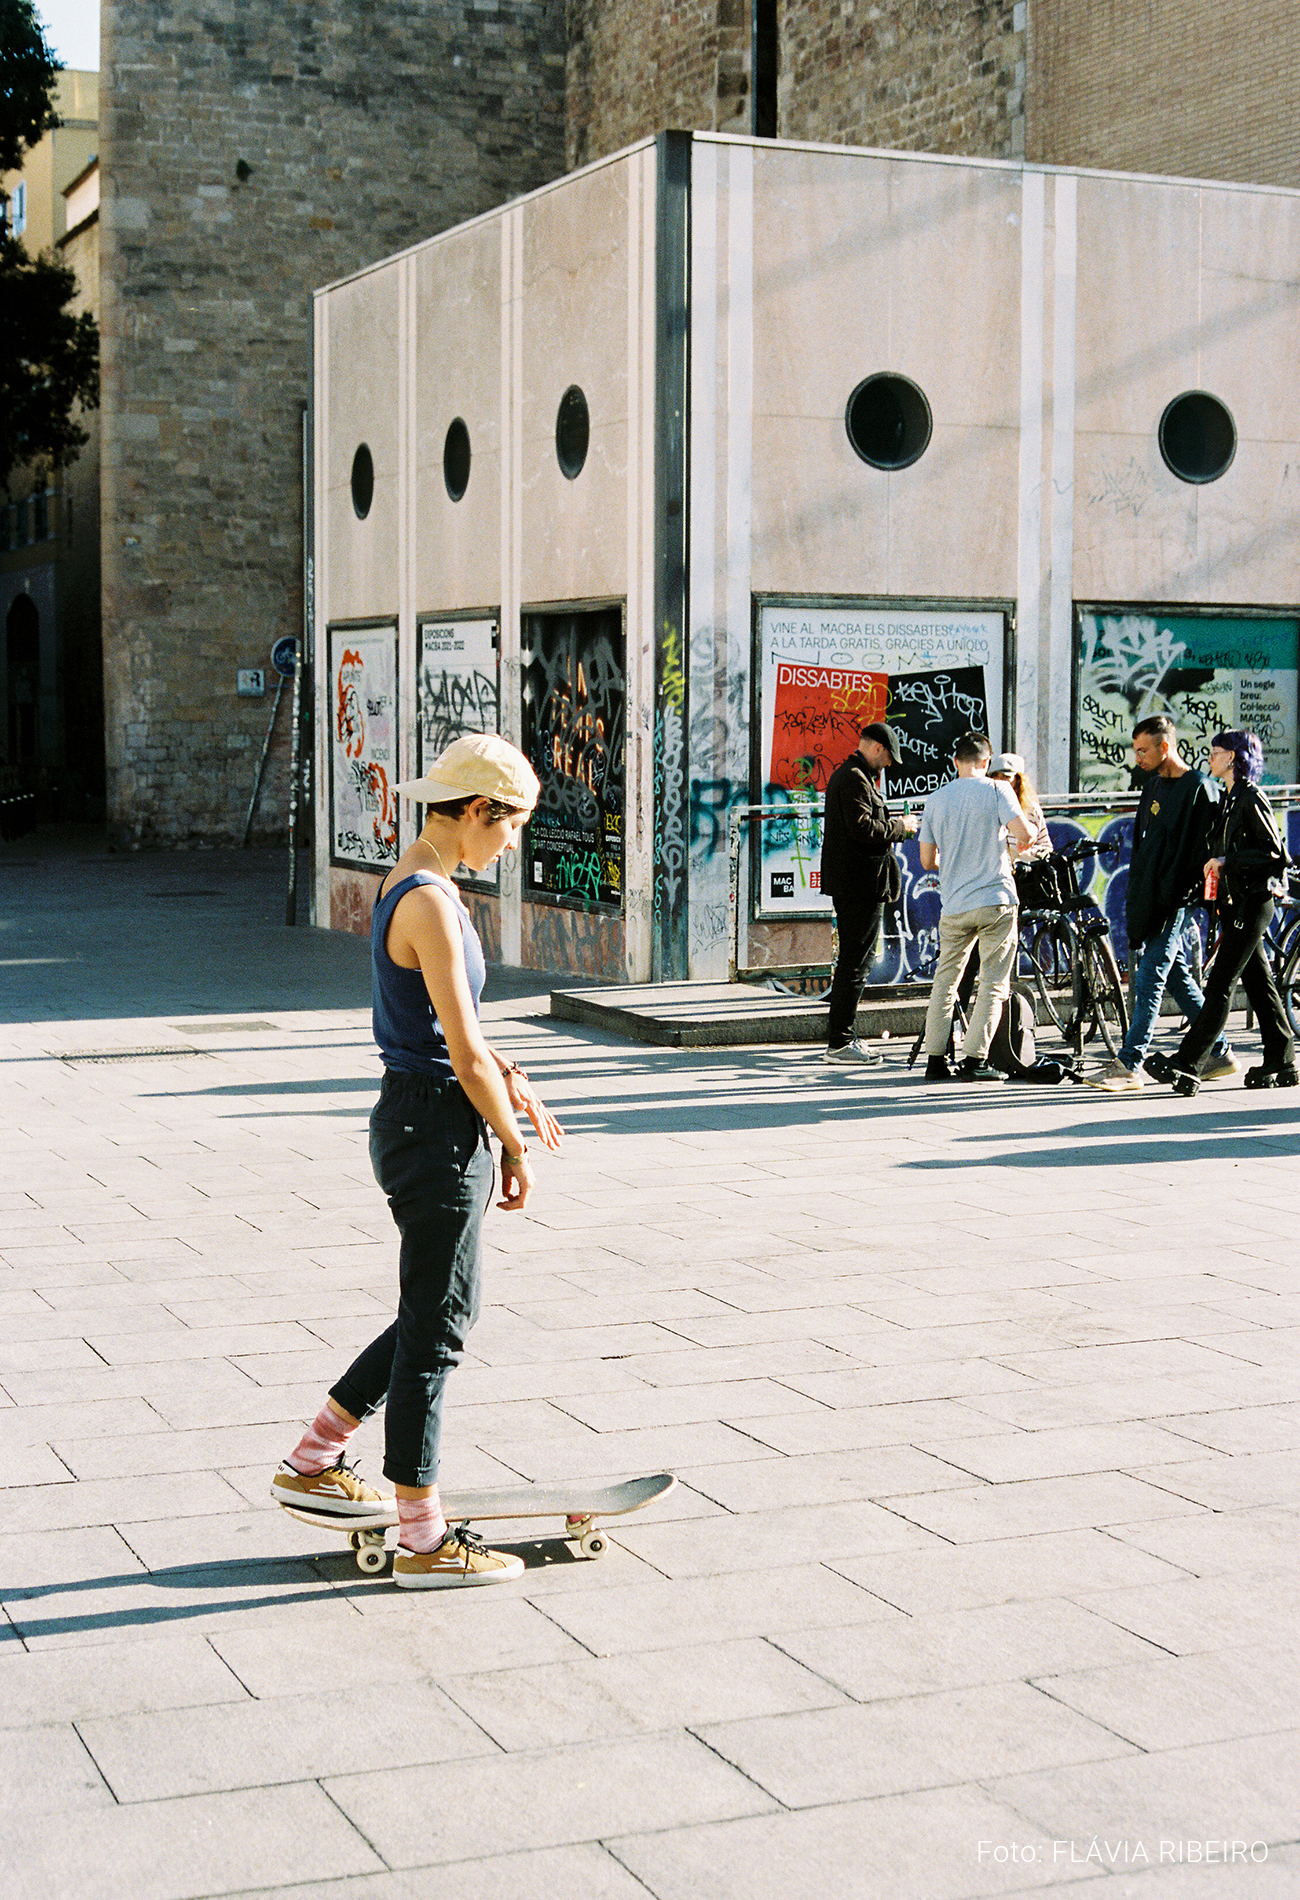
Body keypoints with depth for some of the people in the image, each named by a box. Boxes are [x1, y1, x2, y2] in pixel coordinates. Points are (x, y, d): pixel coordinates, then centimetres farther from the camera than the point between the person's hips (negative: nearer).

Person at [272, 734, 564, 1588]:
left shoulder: (411, 885, 11)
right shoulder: (430, 903, -20)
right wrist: (515, 1144, -10)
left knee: (433, 1318, 22)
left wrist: (509, 1080, 10)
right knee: (435, 1332, 1)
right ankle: (424, 1540, 12)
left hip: (414, 1123, 10)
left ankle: (313, 1463, 32)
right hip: (435, 1128, -10)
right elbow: (464, 1055, -20)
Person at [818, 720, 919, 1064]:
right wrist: (900, 827, -9)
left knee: (852, 961, 16)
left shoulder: (844, 775, 19)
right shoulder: (855, 779, -15)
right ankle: (840, 1042, -6)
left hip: (847, 883, 11)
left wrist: (897, 827, 16)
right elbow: (864, 829, -23)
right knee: (855, 962, -7)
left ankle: (840, 1037, 21)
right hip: (861, 884, -11)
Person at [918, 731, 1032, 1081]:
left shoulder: (935, 800, 8)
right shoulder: (996, 790, -3)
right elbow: (1024, 833, -15)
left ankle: (935, 1059, 11)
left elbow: (927, 861, 11)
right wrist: (1021, 845, 9)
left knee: (945, 981, 13)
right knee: (993, 982, 2)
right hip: (995, 900, -4)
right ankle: (974, 1059, -3)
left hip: (953, 905, 4)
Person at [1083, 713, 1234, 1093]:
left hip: (1172, 904, -9)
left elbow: (1200, 852, -16)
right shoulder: (1154, 784, 15)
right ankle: (1219, 1054, 21)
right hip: (1146, 900, 9)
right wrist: (1133, 895, 19)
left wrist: (1174, 898, -19)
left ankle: (1129, 1065, -9)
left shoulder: (1199, 790, -12)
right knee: (1178, 977, 13)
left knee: (1150, 979, -9)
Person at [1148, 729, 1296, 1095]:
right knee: (1258, 984, 11)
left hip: (1252, 903, -10)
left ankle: (1188, 1066, -13)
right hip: (1236, 903, 10)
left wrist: (1227, 861, -19)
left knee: (1220, 985, -10)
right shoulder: (1232, 799, 16)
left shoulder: (1251, 798, -12)